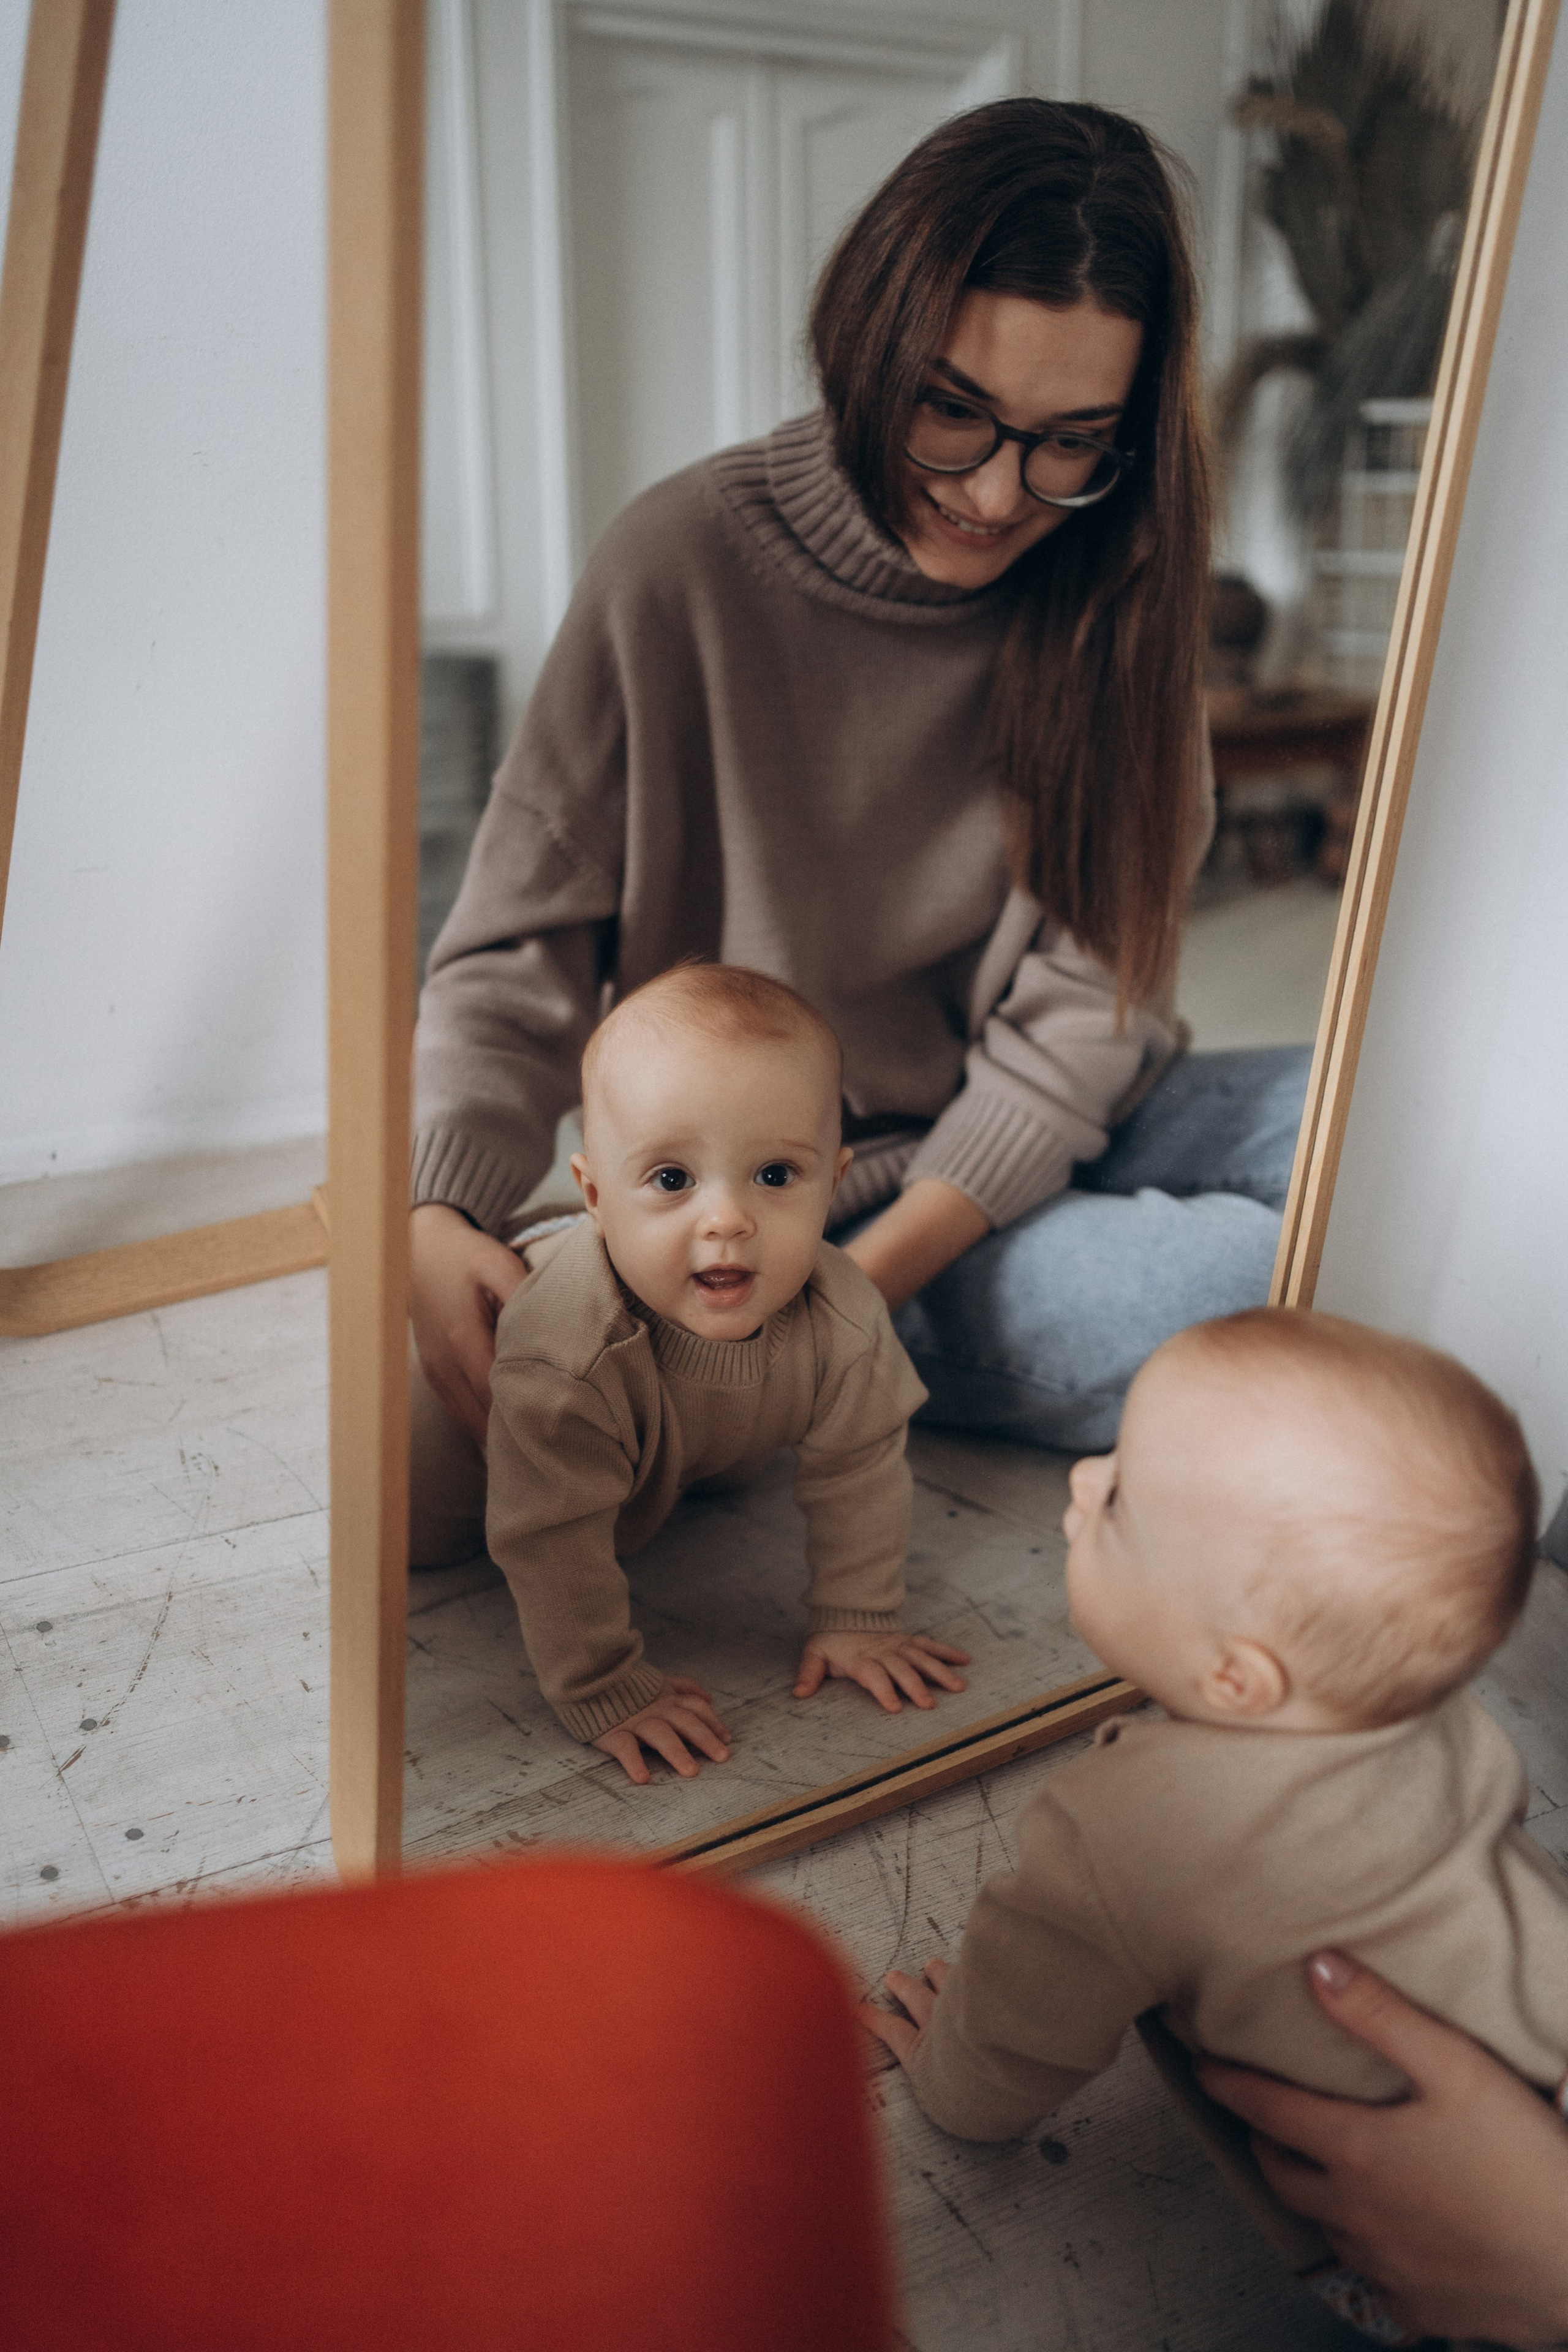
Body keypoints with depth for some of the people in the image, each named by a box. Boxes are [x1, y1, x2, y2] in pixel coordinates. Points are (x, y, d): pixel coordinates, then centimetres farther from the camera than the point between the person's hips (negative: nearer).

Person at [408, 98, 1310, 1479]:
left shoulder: (1110, 590, -4)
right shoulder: (687, 564, -13)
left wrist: (871, 1272, -22)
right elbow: (522, 938, -9)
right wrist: (441, 1217, -27)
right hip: (778, 1210, -5)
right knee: (1281, 1283, -22)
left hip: (1031, 1155, 5)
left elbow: (1085, 998, -9)